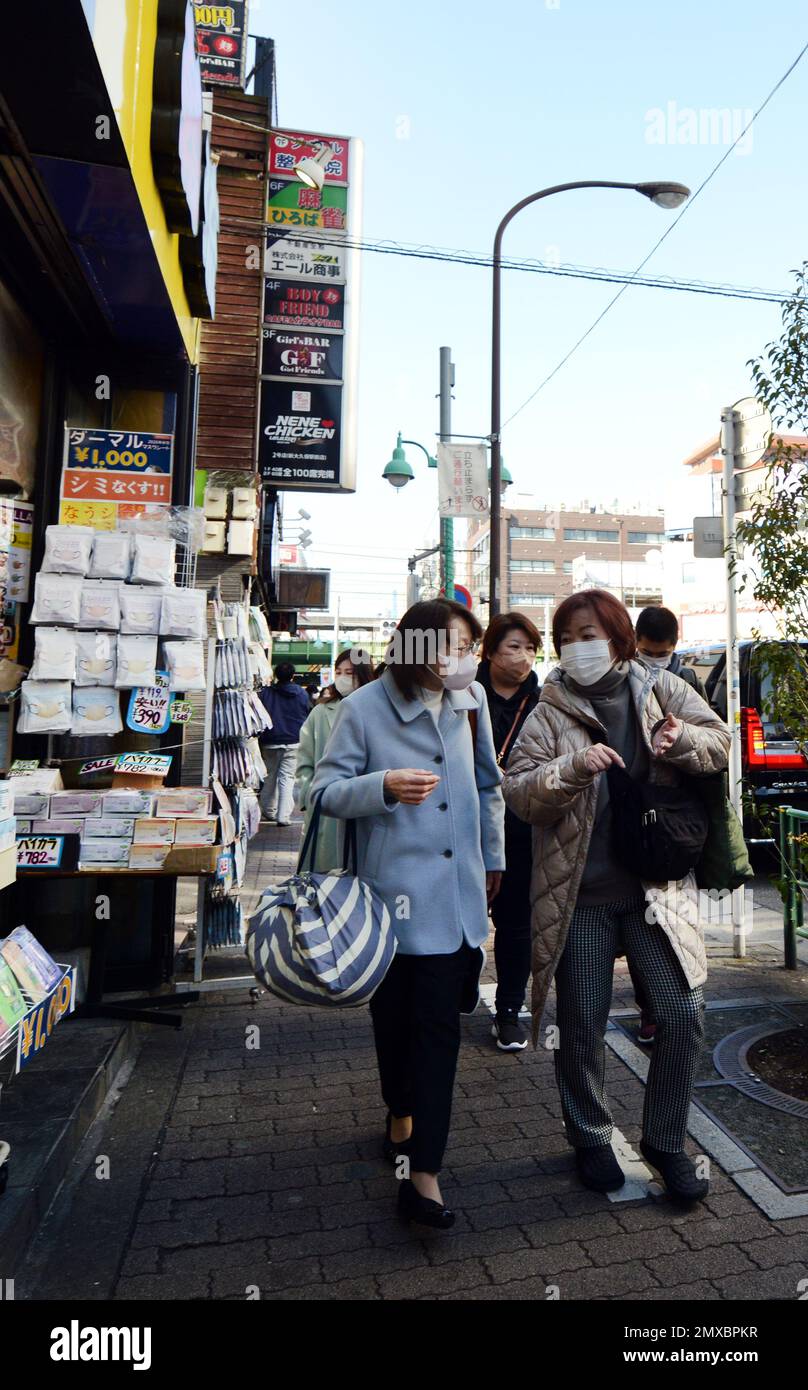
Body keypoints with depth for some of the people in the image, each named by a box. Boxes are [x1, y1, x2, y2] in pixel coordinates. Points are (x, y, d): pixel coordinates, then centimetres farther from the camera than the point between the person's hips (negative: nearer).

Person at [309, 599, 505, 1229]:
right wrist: (382, 786, -27)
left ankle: (423, 1176, 24)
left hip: (456, 893, 4)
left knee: (440, 1025, 7)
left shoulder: (470, 698, 4)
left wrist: (493, 858, 21)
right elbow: (325, 790, -8)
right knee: (394, 1013, 11)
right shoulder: (364, 708, -10)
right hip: (393, 889, -3)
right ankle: (402, 1111, 38)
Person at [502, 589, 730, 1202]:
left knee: (684, 1013, 1)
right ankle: (590, 1139, 35)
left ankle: (665, 1141, 26)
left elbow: (722, 741, 3)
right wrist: (574, 767, -28)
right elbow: (517, 791, -10)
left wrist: (681, 741, -19)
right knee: (583, 1028, 10)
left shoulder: (661, 690, 3)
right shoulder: (550, 713, -3)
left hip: (658, 884, 1)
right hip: (578, 894, -1)